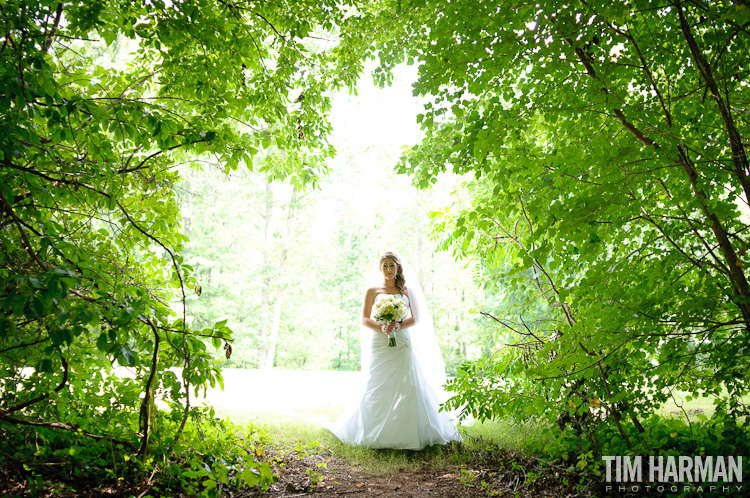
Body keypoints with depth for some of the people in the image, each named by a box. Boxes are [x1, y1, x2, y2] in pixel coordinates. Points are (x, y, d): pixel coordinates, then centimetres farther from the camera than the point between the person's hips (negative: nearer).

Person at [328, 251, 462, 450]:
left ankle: (407, 432, 2)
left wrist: (399, 325, -12)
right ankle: (377, 432, 5)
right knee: (378, 387, -5)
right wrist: (381, 328, -15)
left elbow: (416, 318, 7)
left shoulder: (406, 290, 13)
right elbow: (364, 320, 4)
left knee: (406, 387, -7)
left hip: (402, 343, 1)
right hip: (379, 344, 0)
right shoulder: (372, 291, 11)